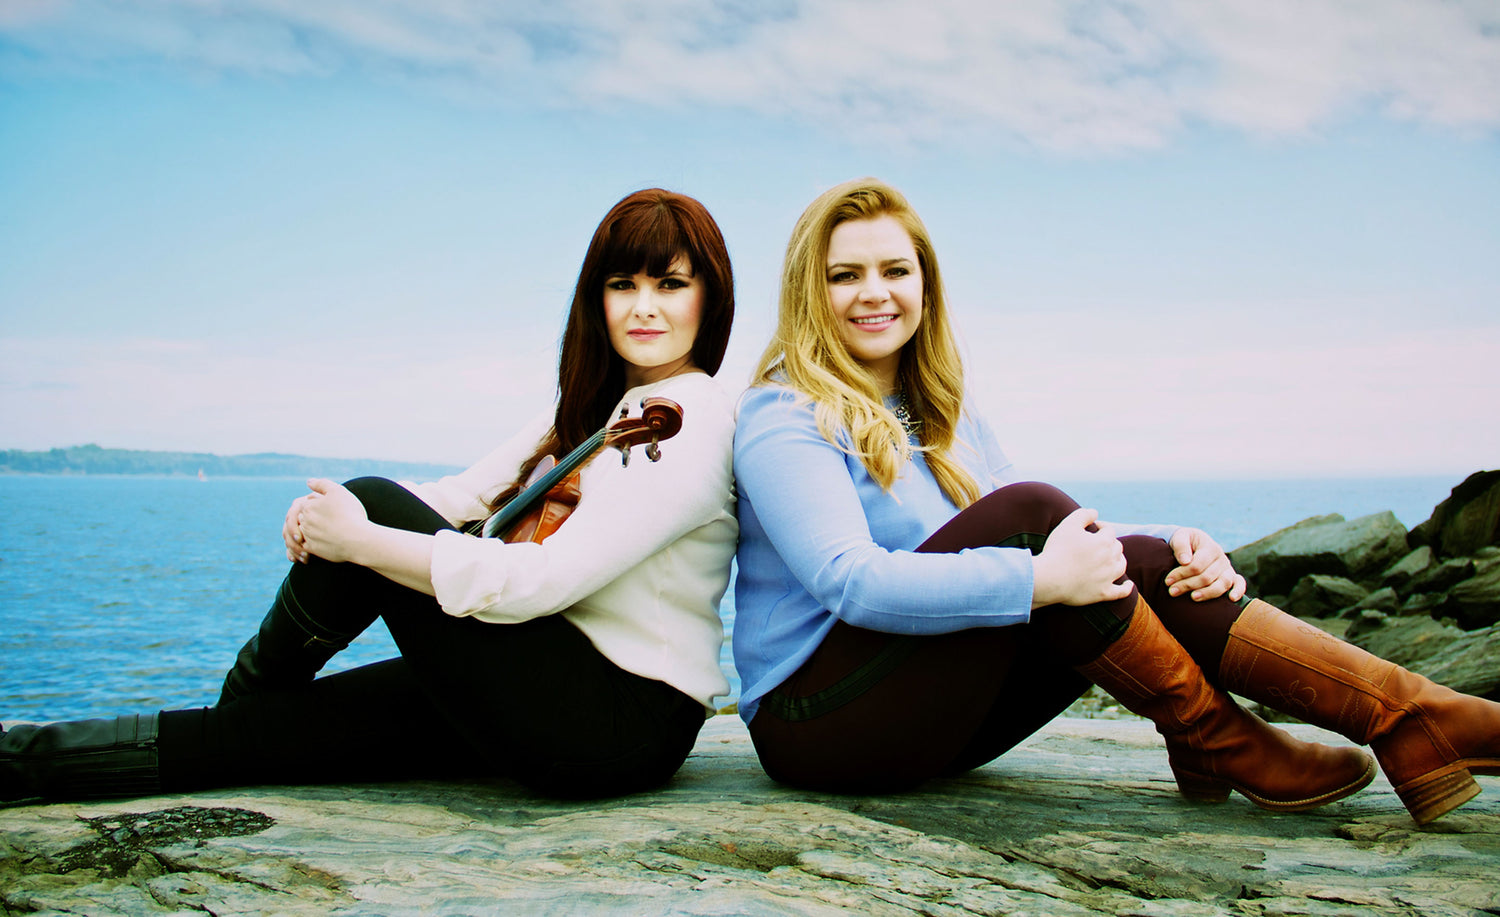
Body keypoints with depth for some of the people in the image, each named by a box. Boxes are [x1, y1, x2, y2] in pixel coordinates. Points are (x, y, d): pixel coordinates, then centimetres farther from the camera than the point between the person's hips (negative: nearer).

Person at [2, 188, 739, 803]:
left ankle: (248, 689, 13)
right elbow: (469, 494, 8)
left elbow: (543, 581, -26)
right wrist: (323, 516, -12)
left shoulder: (697, 425, -15)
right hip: (556, 690, 8)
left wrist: (360, 538, -19)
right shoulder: (589, 409, 16)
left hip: (626, 725, -8)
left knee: (372, 505, -13)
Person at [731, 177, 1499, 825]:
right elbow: (852, 582, -26)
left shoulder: (938, 412, 14)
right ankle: (1221, 748, -16)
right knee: (1027, 513, -27)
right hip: (817, 721, -7)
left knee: (1144, 563, -14)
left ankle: (1407, 718, -18)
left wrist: (1169, 545, -11)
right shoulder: (783, 418, -11)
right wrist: (1041, 579, -32)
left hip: (937, 711, 7)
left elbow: (1062, 534, 9)